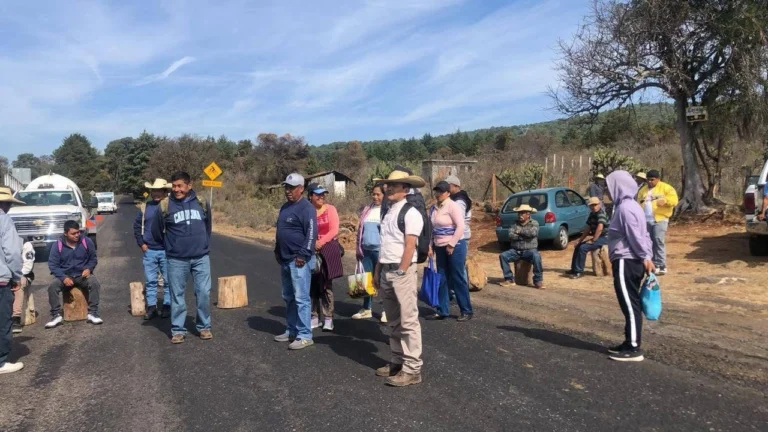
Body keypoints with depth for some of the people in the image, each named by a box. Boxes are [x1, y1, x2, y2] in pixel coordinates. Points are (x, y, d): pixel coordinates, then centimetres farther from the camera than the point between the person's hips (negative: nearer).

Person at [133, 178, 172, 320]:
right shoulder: (145, 207, 7)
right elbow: (137, 226, 12)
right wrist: (141, 243, 4)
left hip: (167, 251, -3)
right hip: (149, 251, 3)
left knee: (168, 281, 5)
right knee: (150, 281, 9)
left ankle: (167, 306, 15)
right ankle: (151, 307, 16)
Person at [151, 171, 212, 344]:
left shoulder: (201, 202, 0)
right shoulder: (165, 205, -6)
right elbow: (156, 231, 7)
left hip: (201, 257, 1)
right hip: (176, 260, -1)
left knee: (204, 293, 4)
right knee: (177, 296, 7)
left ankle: (204, 327, 19)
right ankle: (178, 330, 18)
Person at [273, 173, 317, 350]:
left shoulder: (306, 208, -13)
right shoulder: (285, 207, 16)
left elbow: (312, 233, -19)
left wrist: (303, 255, -21)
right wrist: (277, 251, 21)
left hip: (299, 261, -9)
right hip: (285, 260, 9)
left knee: (301, 298, -7)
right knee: (288, 298, 15)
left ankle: (305, 336, -2)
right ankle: (291, 330, 26)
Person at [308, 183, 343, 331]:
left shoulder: (330, 209, -2)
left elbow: (334, 230, -7)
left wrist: (320, 243, -16)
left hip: (328, 249, -2)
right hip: (311, 251, 2)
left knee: (326, 285, 2)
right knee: (313, 284, 7)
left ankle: (328, 318, 8)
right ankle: (315, 317, 18)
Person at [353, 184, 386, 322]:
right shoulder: (366, 210, 13)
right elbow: (360, 230, 16)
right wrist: (358, 249, 14)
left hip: (380, 250, -6)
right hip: (366, 250, 6)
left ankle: (386, 311, 9)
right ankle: (367, 309, 23)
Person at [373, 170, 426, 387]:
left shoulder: (410, 212, -10)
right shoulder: (389, 211, 15)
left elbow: (409, 246, -16)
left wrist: (401, 273, -19)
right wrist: (378, 271, 16)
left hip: (402, 271, -9)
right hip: (386, 271, 9)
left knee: (408, 321, -3)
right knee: (393, 322, 15)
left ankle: (412, 369, 3)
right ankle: (397, 361, 26)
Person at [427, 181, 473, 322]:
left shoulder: (453, 206, -11)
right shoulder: (433, 208, 10)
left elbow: (460, 227, -17)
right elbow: (431, 229, 14)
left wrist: (451, 245, -18)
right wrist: (430, 246, 6)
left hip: (455, 246, -7)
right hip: (440, 247, 7)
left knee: (458, 279, -2)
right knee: (442, 280, 9)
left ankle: (466, 311, 8)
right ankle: (442, 311, 17)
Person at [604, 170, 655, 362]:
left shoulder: (625, 208, -16)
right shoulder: (632, 206, 15)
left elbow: (635, 237, -19)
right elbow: (643, 235, 15)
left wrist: (644, 257, -15)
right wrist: (647, 257, 12)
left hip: (626, 262, -10)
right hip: (633, 262, 10)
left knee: (630, 305, -5)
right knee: (632, 304, 14)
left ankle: (633, 348, 0)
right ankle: (630, 343, 22)